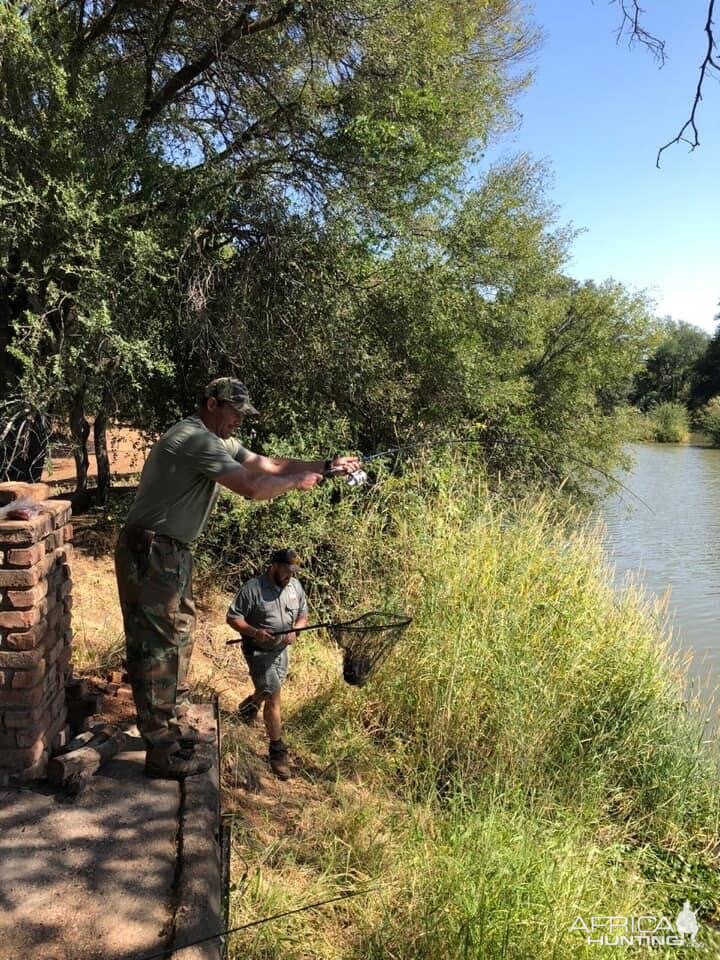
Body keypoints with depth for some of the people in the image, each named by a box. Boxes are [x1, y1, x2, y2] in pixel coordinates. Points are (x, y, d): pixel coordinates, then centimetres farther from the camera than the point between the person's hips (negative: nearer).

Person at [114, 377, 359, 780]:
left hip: (173, 553, 11)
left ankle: (174, 726, 32)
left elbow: (269, 464, 11)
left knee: (178, 638, 18)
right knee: (158, 647, -4)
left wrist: (326, 465, 4)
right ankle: (162, 752, 5)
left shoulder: (219, 442, 12)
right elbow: (253, 487, -27)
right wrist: (298, 481, -10)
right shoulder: (196, 440, -20)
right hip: (150, 554, -11)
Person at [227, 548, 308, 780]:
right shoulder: (252, 588, -20)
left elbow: (303, 615, 8)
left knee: (268, 691, 26)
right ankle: (277, 751, 4)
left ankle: (248, 706, 59)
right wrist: (254, 632, -30)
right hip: (259, 651, -6)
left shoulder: (295, 586, -2)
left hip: (282, 649, 7)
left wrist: (294, 630, -13)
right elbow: (233, 617, -16)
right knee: (273, 699, -8)